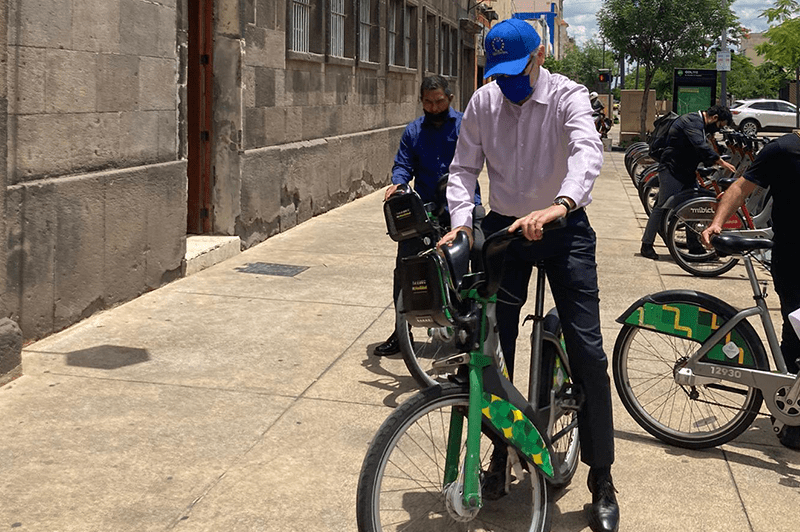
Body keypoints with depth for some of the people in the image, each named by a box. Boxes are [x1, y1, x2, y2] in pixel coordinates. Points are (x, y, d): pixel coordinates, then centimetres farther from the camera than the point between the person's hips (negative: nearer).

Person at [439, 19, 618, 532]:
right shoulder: (484, 101, -2)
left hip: (564, 228, -3)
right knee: (493, 345, 4)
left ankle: (602, 480, 5)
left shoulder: (568, 96, -13)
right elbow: (465, 167, -1)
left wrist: (560, 204, -52)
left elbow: (588, 150, -32)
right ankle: (501, 449, 25)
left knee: (587, 351, -6)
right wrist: (461, 221, -20)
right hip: (503, 229, 3)